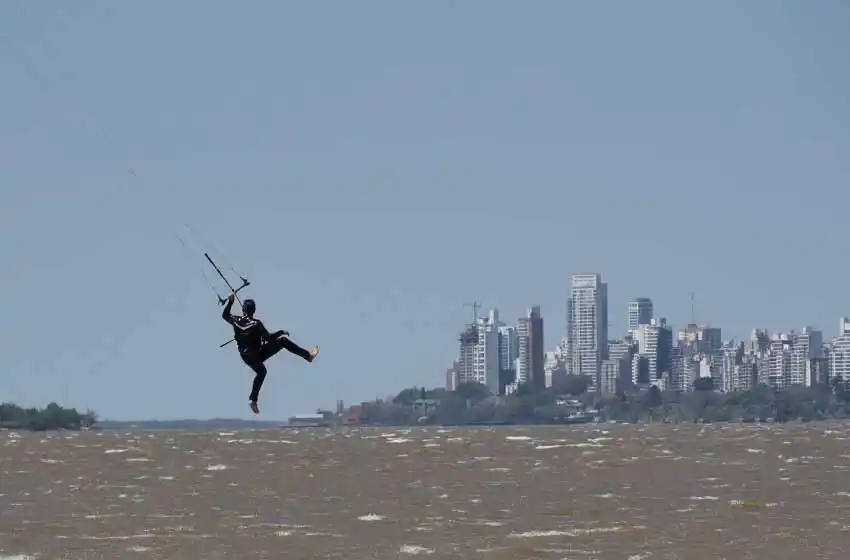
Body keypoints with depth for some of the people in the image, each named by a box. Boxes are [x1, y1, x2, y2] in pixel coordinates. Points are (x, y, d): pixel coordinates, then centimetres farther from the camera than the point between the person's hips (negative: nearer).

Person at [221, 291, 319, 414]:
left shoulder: (236, 320, -8)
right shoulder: (256, 324, -21)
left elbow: (225, 315, 12)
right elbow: (268, 337, -21)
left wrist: (230, 301, 20)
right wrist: (282, 332, -7)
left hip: (246, 357, 5)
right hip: (258, 354, -5)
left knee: (261, 372, 30)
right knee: (283, 341, -2)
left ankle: (253, 399, 29)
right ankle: (308, 355, -6)